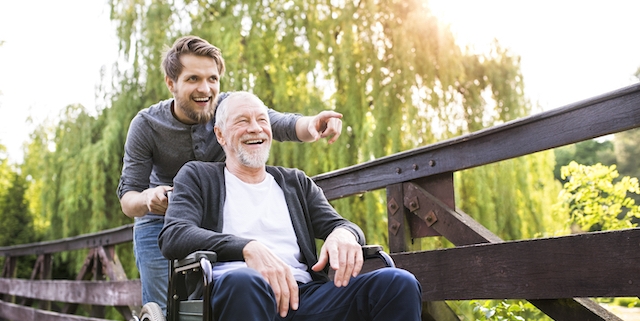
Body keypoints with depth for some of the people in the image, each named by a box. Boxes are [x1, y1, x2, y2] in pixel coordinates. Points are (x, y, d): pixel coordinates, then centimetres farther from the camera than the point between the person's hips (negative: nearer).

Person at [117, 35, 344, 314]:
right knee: (165, 311, -4)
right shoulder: (146, 126, -16)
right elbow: (127, 198, -16)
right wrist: (148, 199, -40)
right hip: (161, 224, -1)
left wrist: (312, 124, -54)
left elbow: (285, 126, -30)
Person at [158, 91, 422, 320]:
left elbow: (337, 224, 19)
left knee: (399, 283, -23)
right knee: (244, 280, -42)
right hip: (233, 291, -3)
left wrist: (344, 234, -9)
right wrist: (249, 248, -18)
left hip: (304, 294, 3)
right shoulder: (198, 176, 17)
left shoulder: (296, 183, 28)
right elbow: (172, 237, 0)